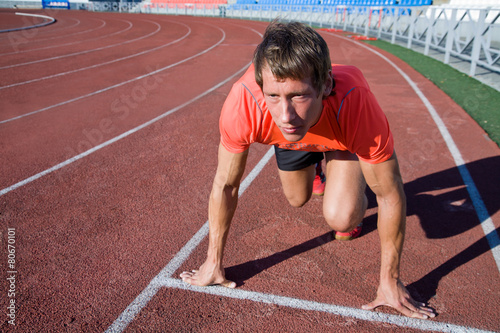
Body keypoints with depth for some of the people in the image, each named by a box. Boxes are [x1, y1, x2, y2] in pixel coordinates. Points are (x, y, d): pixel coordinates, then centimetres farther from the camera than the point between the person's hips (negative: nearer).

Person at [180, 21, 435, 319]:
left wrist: (389, 281, -21)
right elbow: (225, 186, -25)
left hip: (344, 137, -2)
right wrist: (214, 263, -15)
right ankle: (316, 166, 53)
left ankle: (357, 201, 18)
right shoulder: (242, 104, -42)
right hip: (292, 139, 2)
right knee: (297, 199, 19)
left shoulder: (357, 105, -47)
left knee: (341, 218, -20)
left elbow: (390, 196, -31)